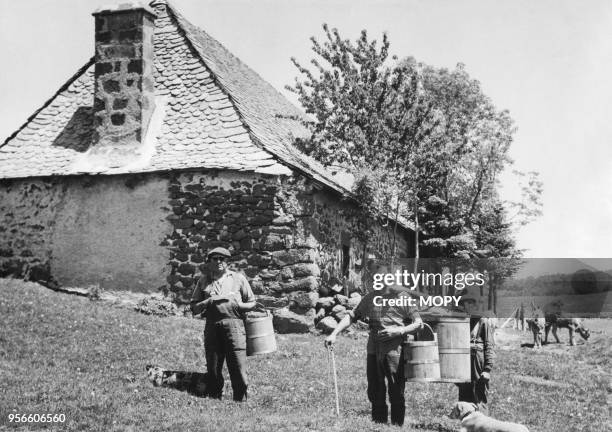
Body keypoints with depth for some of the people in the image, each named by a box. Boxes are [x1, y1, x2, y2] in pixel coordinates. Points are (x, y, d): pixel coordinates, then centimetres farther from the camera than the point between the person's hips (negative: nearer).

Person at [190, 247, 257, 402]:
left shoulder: (238, 278, 11)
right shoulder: (204, 281, 15)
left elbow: (252, 303, 13)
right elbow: (194, 308, 12)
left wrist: (237, 304, -5)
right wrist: (210, 301, -5)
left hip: (234, 324, -2)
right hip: (212, 327, 2)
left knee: (238, 369, -8)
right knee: (213, 370, 3)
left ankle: (241, 401, 0)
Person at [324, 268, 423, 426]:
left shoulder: (402, 296, -3)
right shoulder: (370, 297, 11)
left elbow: (418, 323, -2)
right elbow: (352, 316, 13)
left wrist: (398, 331, -17)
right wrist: (334, 334, 2)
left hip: (395, 352, -5)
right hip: (373, 350, 5)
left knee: (396, 394, 1)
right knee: (375, 393, 11)